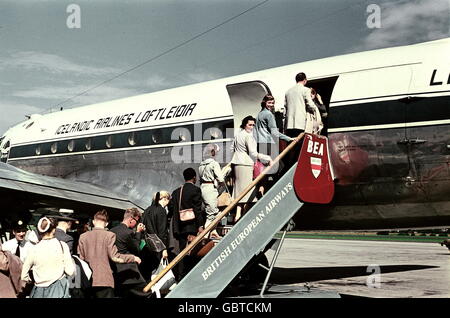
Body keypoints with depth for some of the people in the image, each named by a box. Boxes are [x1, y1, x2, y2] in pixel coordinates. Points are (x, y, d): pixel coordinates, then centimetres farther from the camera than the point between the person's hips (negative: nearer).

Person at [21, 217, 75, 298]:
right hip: (59, 289, -2)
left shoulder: (34, 249, -3)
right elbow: (70, 272, -7)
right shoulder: (62, 246, -8)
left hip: (39, 292, 2)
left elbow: (24, 276, 6)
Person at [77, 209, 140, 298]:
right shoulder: (109, 235, -6)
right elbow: (114, 257, -10)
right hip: (104, 281, -3)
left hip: (87, 281, 3)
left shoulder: (83, 236, 4)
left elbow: (80, 258, 6)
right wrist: (133, 258, 2)